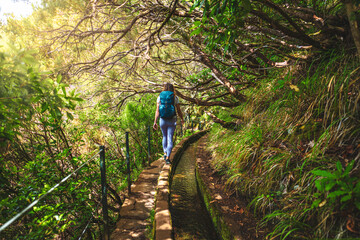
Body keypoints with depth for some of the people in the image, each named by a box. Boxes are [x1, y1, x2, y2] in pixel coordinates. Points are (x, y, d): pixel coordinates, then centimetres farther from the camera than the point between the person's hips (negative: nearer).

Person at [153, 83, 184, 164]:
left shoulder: (160, 97, 0)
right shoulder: (175, 98, -2)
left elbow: (157, 110, -7)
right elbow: (178, 111, 1)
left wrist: (155, 122, -6)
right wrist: (182, 119, 16)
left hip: (163, 120, 1)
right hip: (172, 120, -1)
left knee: (164, 136, 22)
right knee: (170, 139, 1)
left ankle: (165, 153, 16)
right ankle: (168, 157, -7)